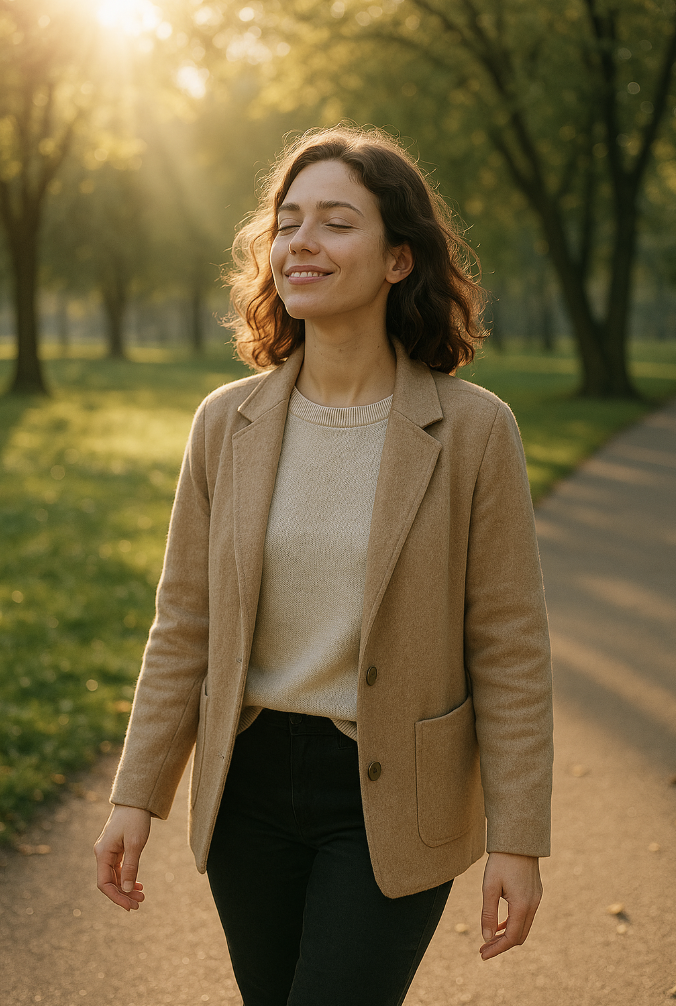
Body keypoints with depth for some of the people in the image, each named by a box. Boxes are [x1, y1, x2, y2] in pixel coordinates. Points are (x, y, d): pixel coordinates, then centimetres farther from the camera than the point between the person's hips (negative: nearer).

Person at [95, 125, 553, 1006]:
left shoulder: (473, 430, -11)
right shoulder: (227, 423, -2)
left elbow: (510, 649, -7)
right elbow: (184, 627, 4)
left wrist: (517, 838, -7)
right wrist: (137, 797, 2)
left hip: (390, 802, -3)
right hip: (250, 785, 4)